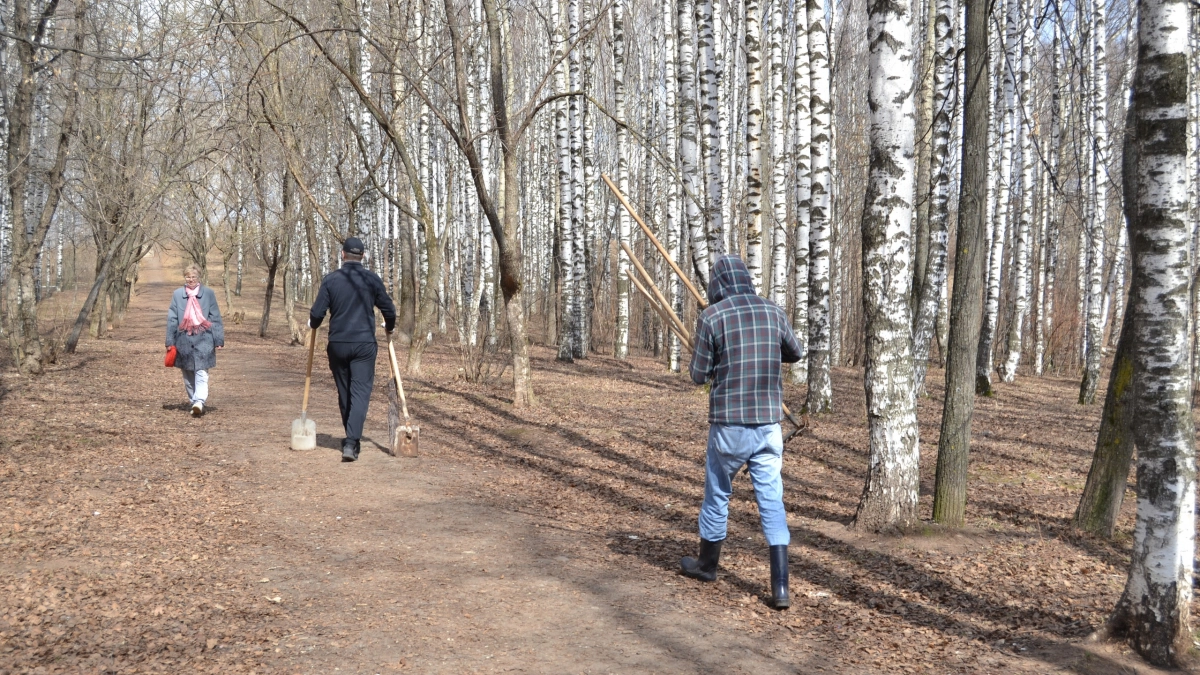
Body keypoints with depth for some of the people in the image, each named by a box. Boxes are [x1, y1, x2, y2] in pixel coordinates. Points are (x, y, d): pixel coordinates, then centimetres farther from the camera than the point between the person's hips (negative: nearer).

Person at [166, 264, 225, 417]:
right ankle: (193, 402, 19)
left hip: (203, 340, -2)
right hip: (184, 340, 2)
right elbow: (172, 319, 8)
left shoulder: (208, 293, 3)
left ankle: (199, 402, -19)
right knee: (188, 375, 9)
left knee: (201, 373, -10)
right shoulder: (177, 294, 6)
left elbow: (216, 318, 4)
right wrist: (170, 341, 4)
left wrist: (219, 340, 0)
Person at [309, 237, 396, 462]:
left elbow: (317, 313, -4)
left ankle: (352, 439, 26)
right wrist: (389, 328, 26)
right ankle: (351, 442, -15)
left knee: (344, 393, 14)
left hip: (337, 344, 1)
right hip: (364, 344, -1)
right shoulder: (372, 279, -1)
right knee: (360, 392, -2)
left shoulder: (331, 279, -2)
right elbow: (389, 310, 5)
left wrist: (312, 324, 20)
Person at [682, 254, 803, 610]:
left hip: (729, 424, -2)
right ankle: (780, 587, 0)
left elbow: (699, 375, -3)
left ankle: (707, 564, 34)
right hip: (768, 424, 3)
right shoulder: (773, 311, 3)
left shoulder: (711, 316, -8)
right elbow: (795, 353, 19)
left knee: (717, 493, 16)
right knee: (772, 501, 5)